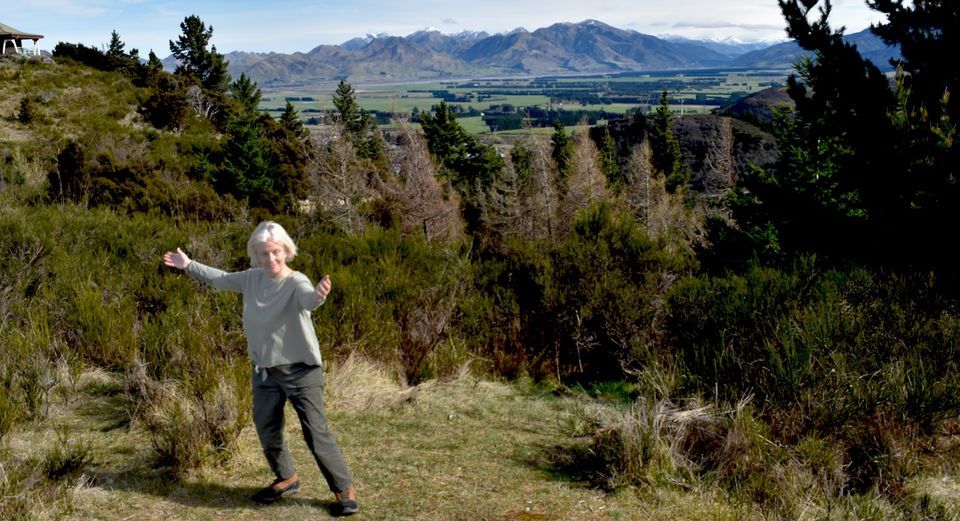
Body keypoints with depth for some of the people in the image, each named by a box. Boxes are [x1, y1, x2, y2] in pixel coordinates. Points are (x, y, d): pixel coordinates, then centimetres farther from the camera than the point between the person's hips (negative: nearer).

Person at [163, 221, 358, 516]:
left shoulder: (296, 282, -21)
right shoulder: (252, 279, -1)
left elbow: (307, 300, -45)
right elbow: (219, 279, 18)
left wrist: (319, 295, -68)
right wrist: (189, 266, 22)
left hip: (301, 371, -6)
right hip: (264, 371, 7)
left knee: (316, 434, -5)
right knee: (267, 431, 17)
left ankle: (345, 490, 11)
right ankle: (286, 480, 41)